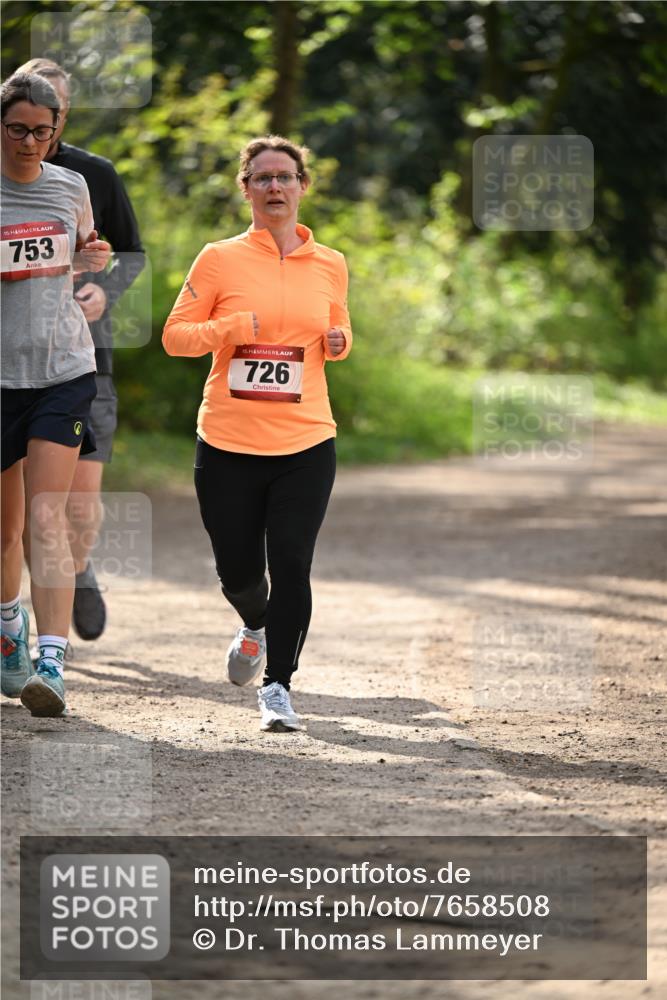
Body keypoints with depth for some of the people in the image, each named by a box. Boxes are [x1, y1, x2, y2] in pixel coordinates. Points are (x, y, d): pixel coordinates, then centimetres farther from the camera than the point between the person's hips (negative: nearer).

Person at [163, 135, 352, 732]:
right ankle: (256, 626, 41)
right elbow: (175, 335, 1)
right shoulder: (220, 259, 0)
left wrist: (337, 343, 0)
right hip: (228, 443, -1)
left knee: (291, 566, -11)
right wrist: (228, 330, -16)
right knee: (238, 571, 6)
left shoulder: (330, 265, 8)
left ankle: (278, 687, -1)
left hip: (305, 444, 1)